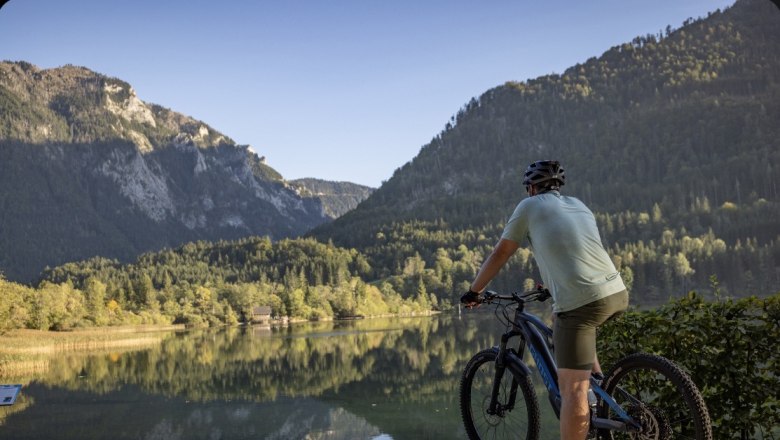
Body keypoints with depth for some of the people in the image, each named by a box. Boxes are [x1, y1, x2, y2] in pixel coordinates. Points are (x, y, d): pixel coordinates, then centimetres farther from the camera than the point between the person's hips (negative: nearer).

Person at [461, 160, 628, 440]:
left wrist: (474, 292, 22)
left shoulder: (529, 206, 8)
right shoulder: (579, 205, 24)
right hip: (618, 293, 7)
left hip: (580, 301, -7)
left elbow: (500, 254, 10)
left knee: (573, 389, -4)